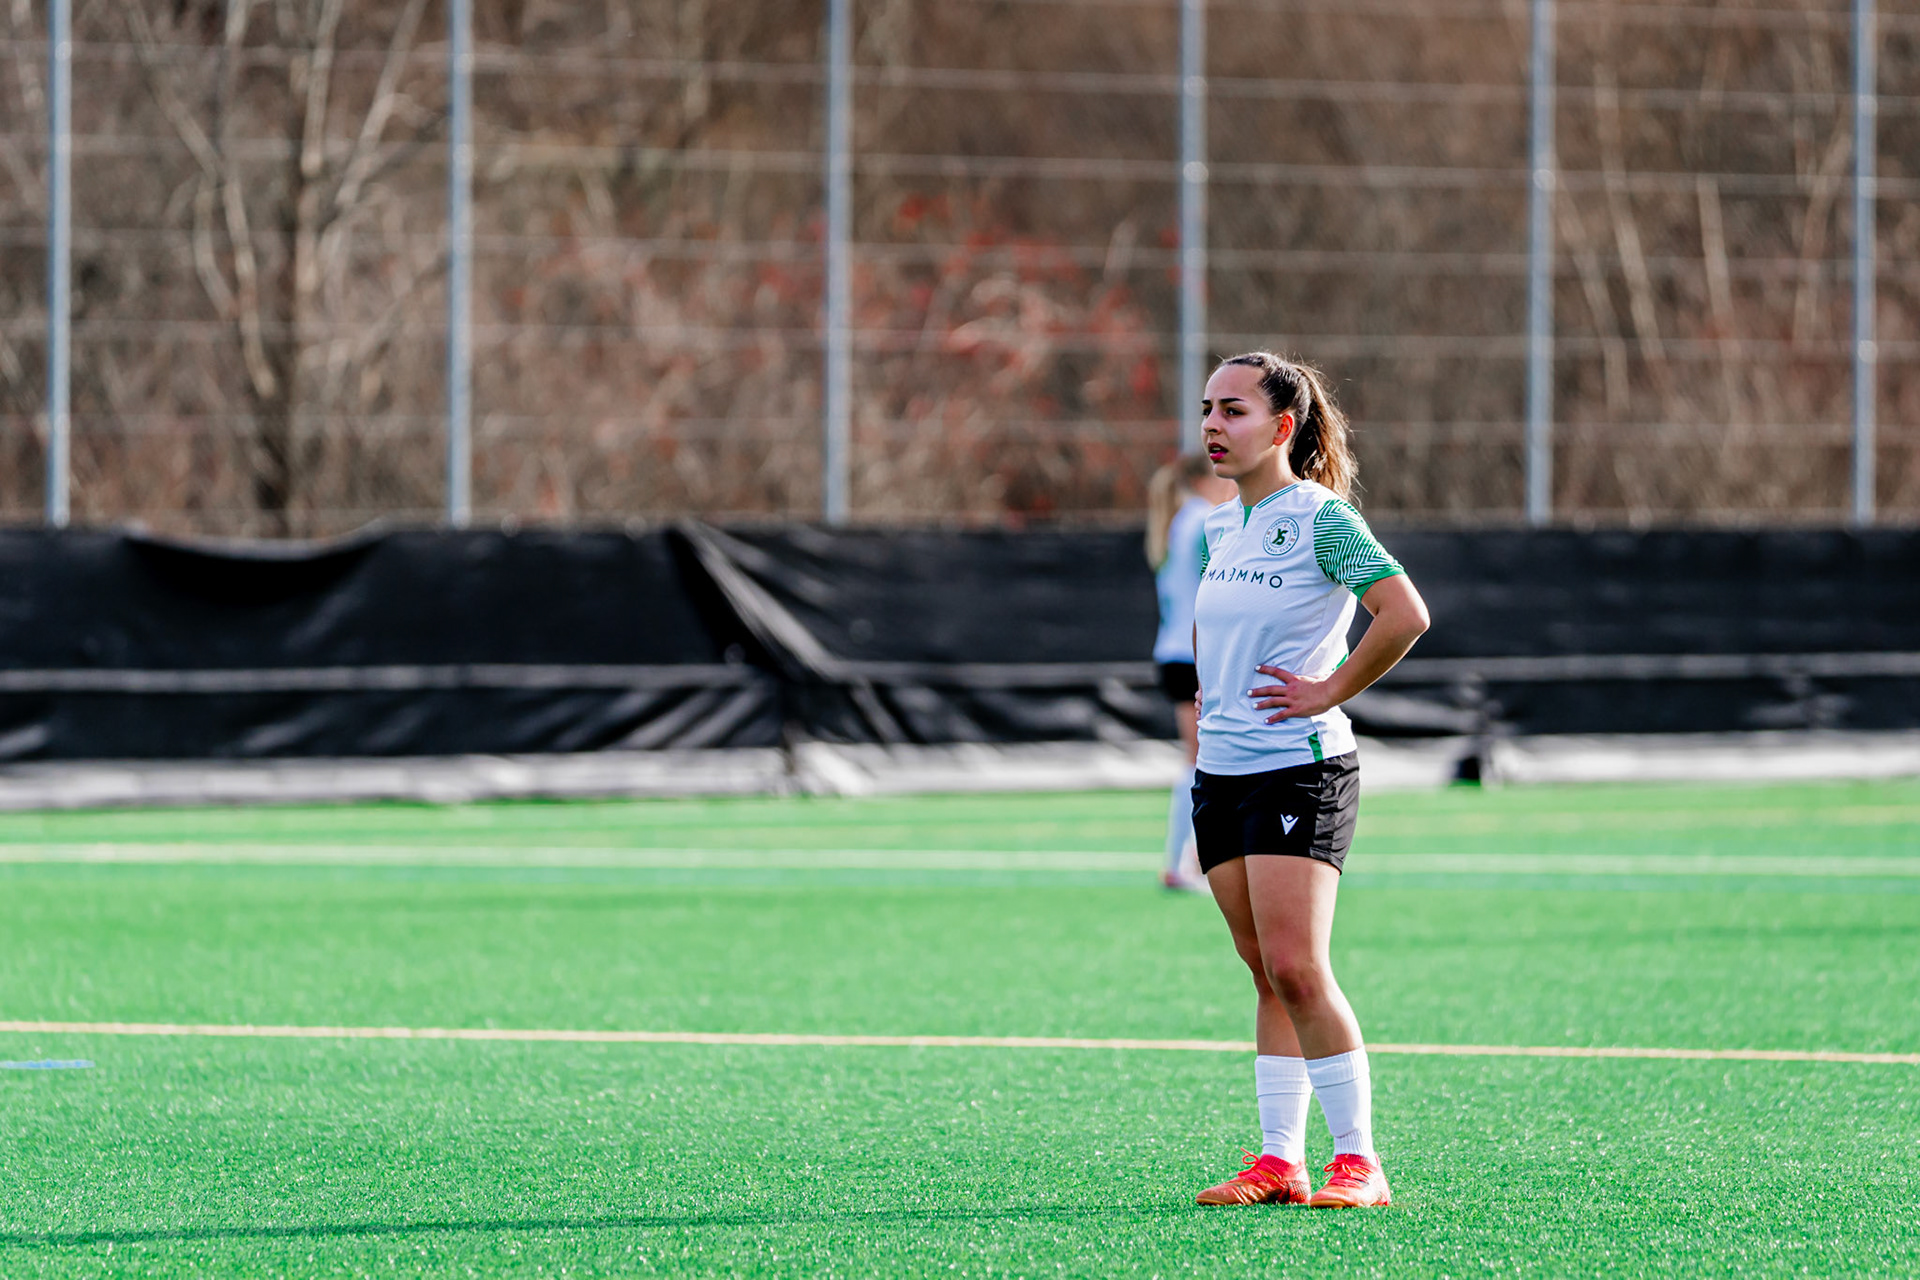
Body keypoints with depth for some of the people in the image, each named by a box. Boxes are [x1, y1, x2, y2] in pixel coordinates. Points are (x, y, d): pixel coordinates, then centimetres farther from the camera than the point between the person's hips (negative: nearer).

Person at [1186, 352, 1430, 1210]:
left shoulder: (1321, 518, -11)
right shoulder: (1220, 529, 12)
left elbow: (1405, 615, -20)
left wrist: (1328, 692, -16)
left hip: (1299, 768, -8)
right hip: (1221, 773, 8)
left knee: (1297, 969, -14)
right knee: (1266, 975, 7)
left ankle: (1357, 1161, -7)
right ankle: (1279, 1160, 8)